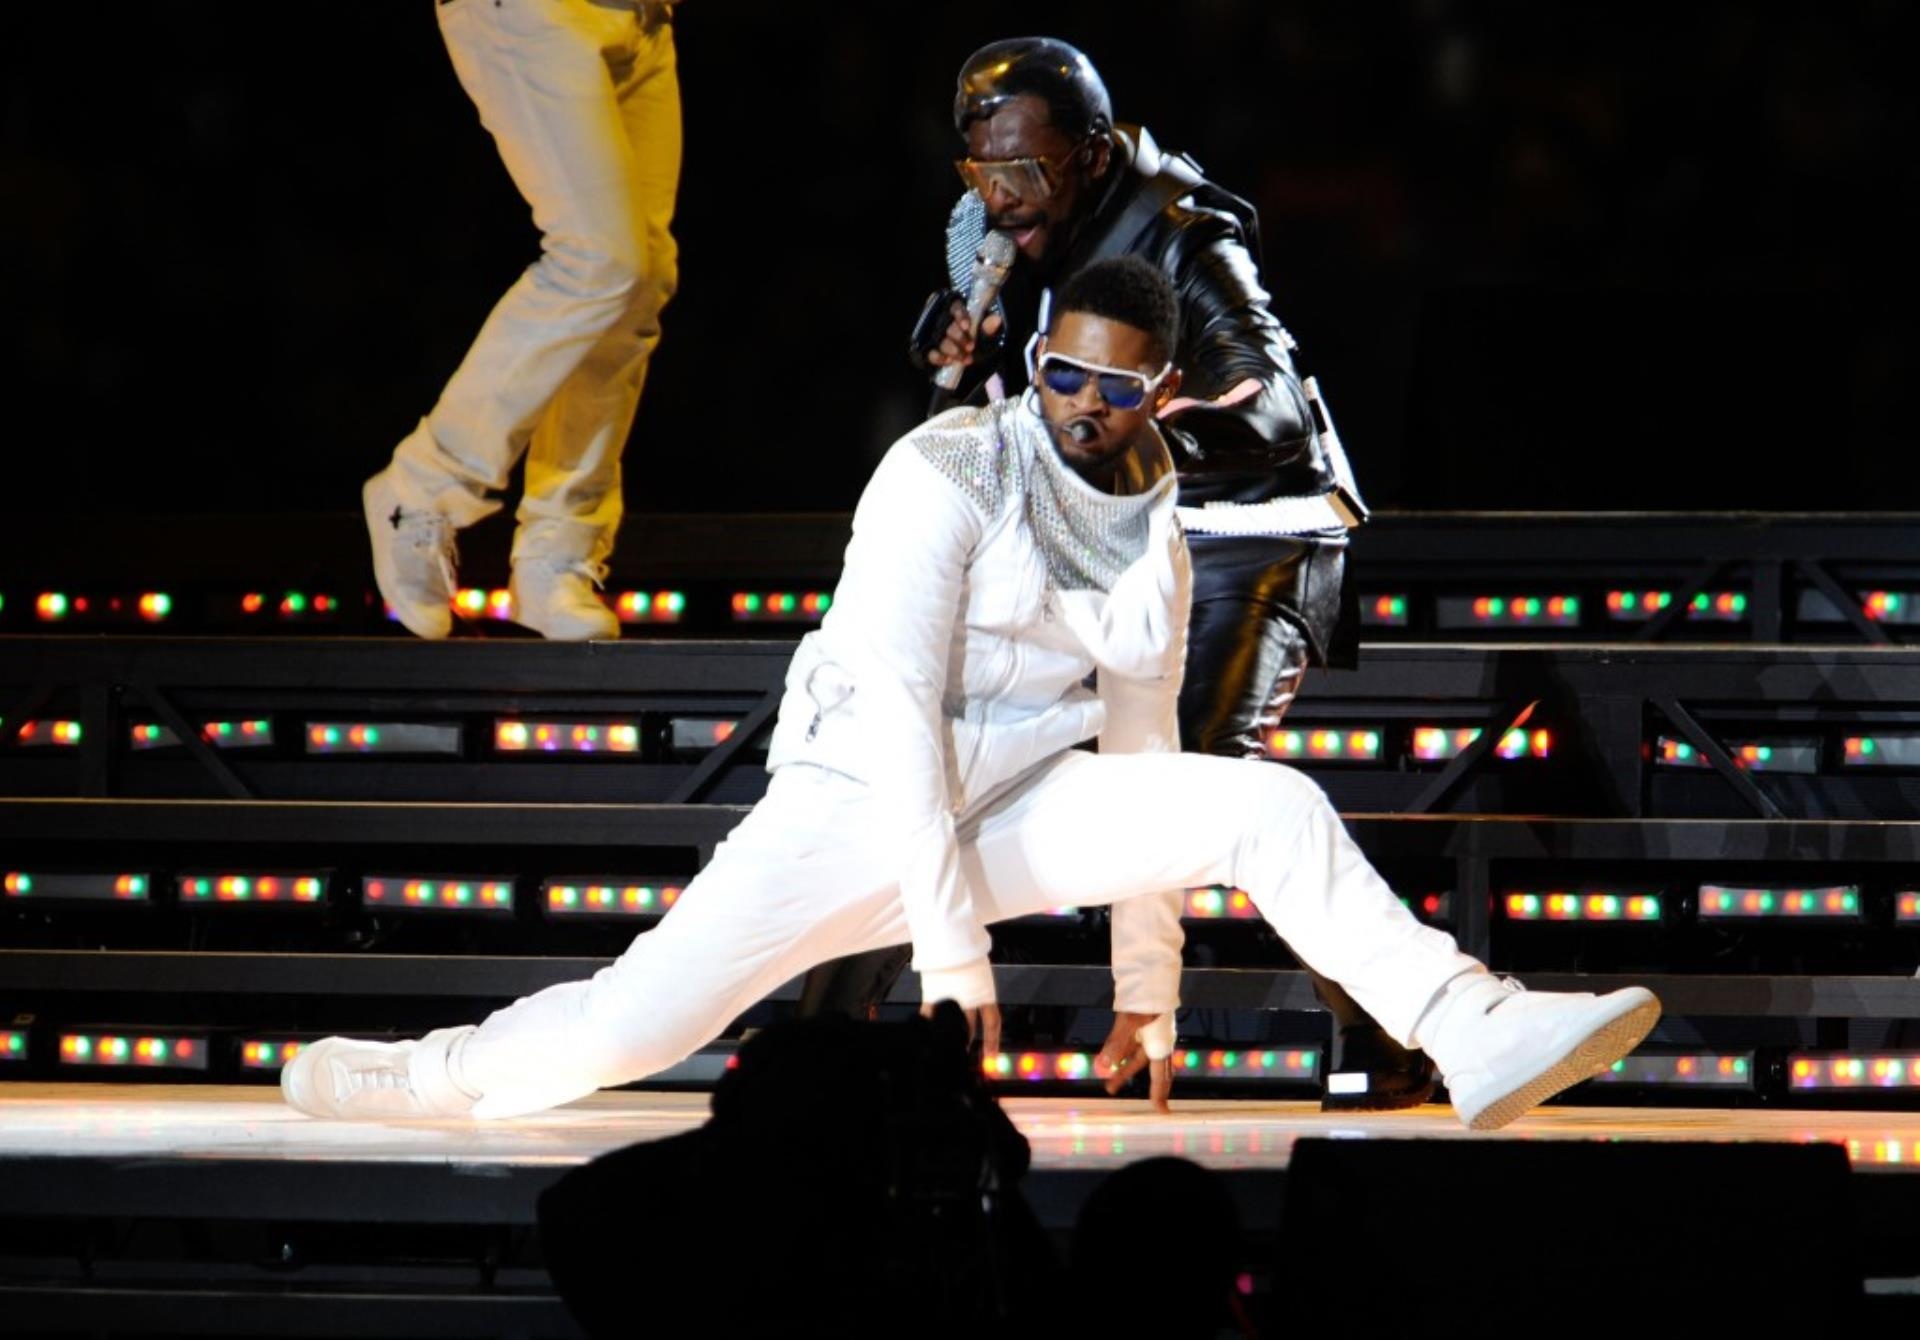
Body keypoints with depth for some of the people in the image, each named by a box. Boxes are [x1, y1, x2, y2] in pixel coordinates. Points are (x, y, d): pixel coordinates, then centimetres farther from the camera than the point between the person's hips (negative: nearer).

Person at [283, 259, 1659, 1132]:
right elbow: (898, 704, -17)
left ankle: (1478, 1038, -19)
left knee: (1271, 805, -16)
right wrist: (951, 949, -21)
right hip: (863, 797, -5)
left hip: (1021, 807, 5)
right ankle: (446, 1077, 9)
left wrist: (1147, 984, 13)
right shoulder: (949, 474, -12)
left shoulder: (1158, 544, 7)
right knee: (633, 1024, -19)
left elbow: (1141, 749, 14)